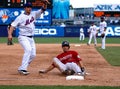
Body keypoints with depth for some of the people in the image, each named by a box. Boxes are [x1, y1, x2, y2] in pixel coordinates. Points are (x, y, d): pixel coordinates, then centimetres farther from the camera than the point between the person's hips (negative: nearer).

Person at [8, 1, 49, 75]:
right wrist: (10, 34, -27)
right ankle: (23, 69, -29)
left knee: (33, 54, 2)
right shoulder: (21, 17, -7)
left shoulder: (34, 14, 8)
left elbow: (43, 9, 4)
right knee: (28, 50, -28)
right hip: (23, 37, -7)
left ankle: (21, 68, 13)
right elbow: (13, 25, -12)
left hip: (31, 38, 7)